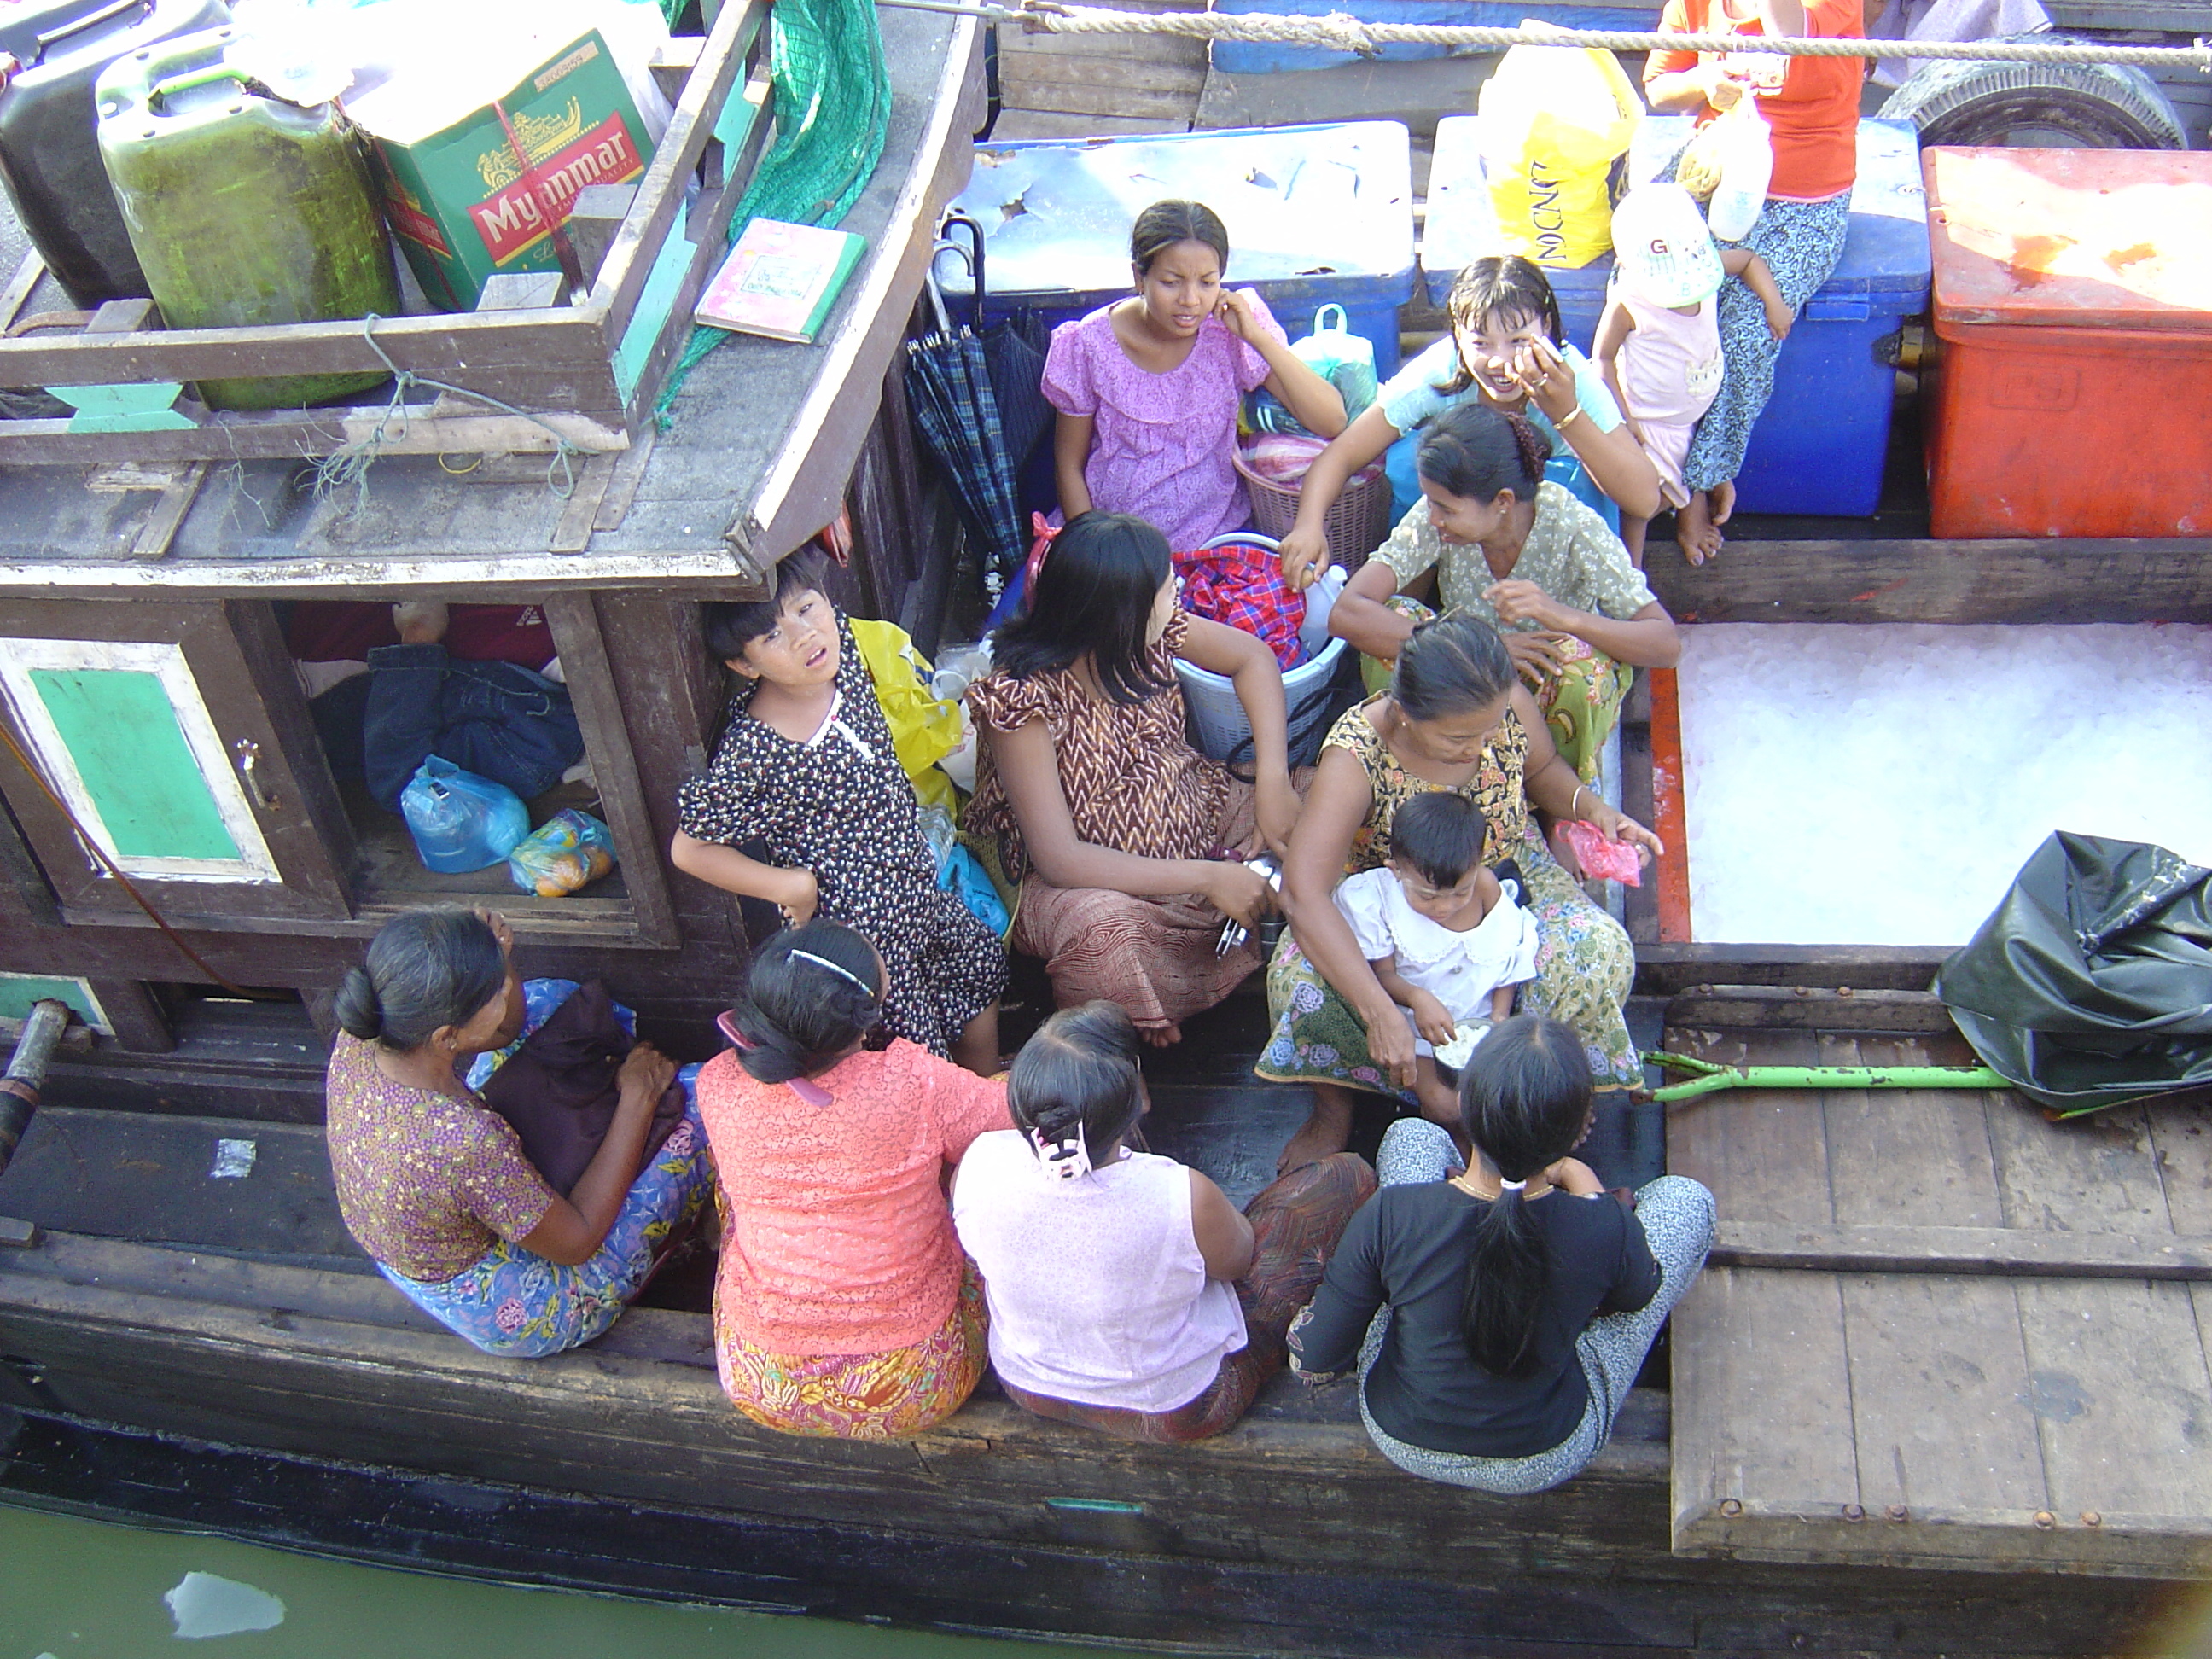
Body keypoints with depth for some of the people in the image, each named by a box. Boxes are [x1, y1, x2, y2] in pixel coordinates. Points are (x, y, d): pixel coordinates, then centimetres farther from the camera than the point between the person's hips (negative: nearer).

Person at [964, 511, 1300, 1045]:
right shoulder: (1022, 698, -29)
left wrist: (1273, 781, -10)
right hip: (1094, 875, -6)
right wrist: (1207, 879, -30)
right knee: (1101, 928, -39)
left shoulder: (1150, 630, -13)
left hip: (1197, 814, 6)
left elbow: (1252, 658, 4)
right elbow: (1059, 859, -31)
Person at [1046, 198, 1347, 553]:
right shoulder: (1089, 346, -8)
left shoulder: (1229, 331, -6)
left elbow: (1332, 421, -11)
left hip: (1218, 538, 1)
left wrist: (1257, 336, -18)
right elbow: (1069, 466, 2)